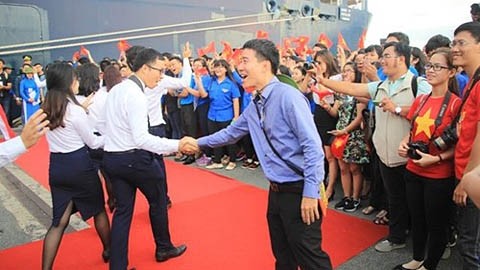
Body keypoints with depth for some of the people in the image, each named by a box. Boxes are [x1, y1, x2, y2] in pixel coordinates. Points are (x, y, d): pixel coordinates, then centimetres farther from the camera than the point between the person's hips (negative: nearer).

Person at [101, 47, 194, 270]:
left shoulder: (116, 90, 9)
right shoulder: (136, 95, -20)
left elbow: (116, 127, 12)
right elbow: (141, 138, -26)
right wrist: (177, 145, -28)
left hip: (111, 157, 8)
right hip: (135, 158, -8)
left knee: (122, 210, 12)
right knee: (158, 201, 14)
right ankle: (164, 249, 33)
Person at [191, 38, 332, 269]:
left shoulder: (288, 96, -18)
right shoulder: (255, 105, 9)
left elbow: (313, 146, -21)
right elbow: (231, 132, 25)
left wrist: (310, 193, -21)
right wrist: (199, 143, 27)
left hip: (298, 191, -8)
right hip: (276, 191, 8)